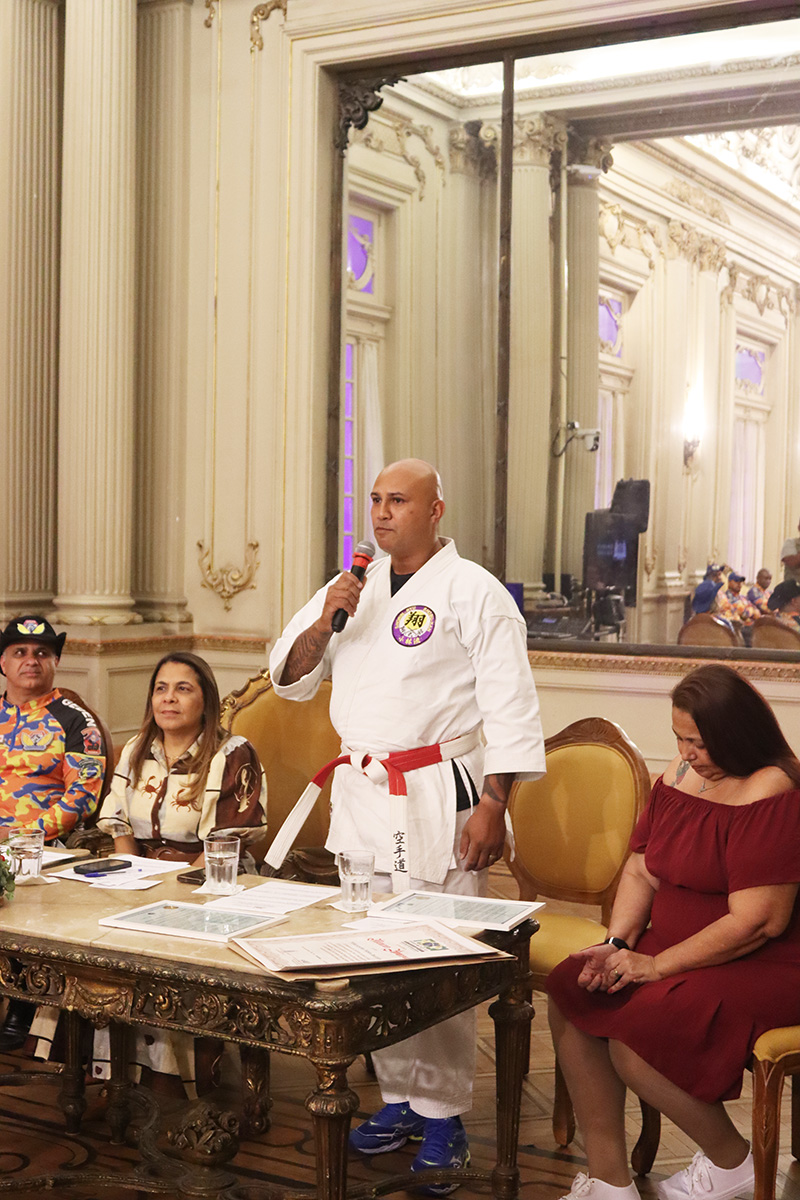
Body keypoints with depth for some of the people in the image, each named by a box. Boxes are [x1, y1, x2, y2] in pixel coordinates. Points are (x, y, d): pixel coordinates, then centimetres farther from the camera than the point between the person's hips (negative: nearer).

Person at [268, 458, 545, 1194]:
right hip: (360, 794, 6)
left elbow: (509, 708, -9)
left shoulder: (473, 593, -5)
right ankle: (399, 1098, 23)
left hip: (437, 795, -6)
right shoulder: (352, 589, 14)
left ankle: (443, 1112, 8)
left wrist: (493, 805, -16)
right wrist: (323, 622, -4)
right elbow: (290, 678, 14)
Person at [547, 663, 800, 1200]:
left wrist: (657, 965, -20)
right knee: (571, 994, -11)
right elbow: (641, 872, 12)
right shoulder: (681, 773, 6)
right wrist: (617, 944, -6)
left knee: (632, 1041, -25)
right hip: (676, 950, 9)